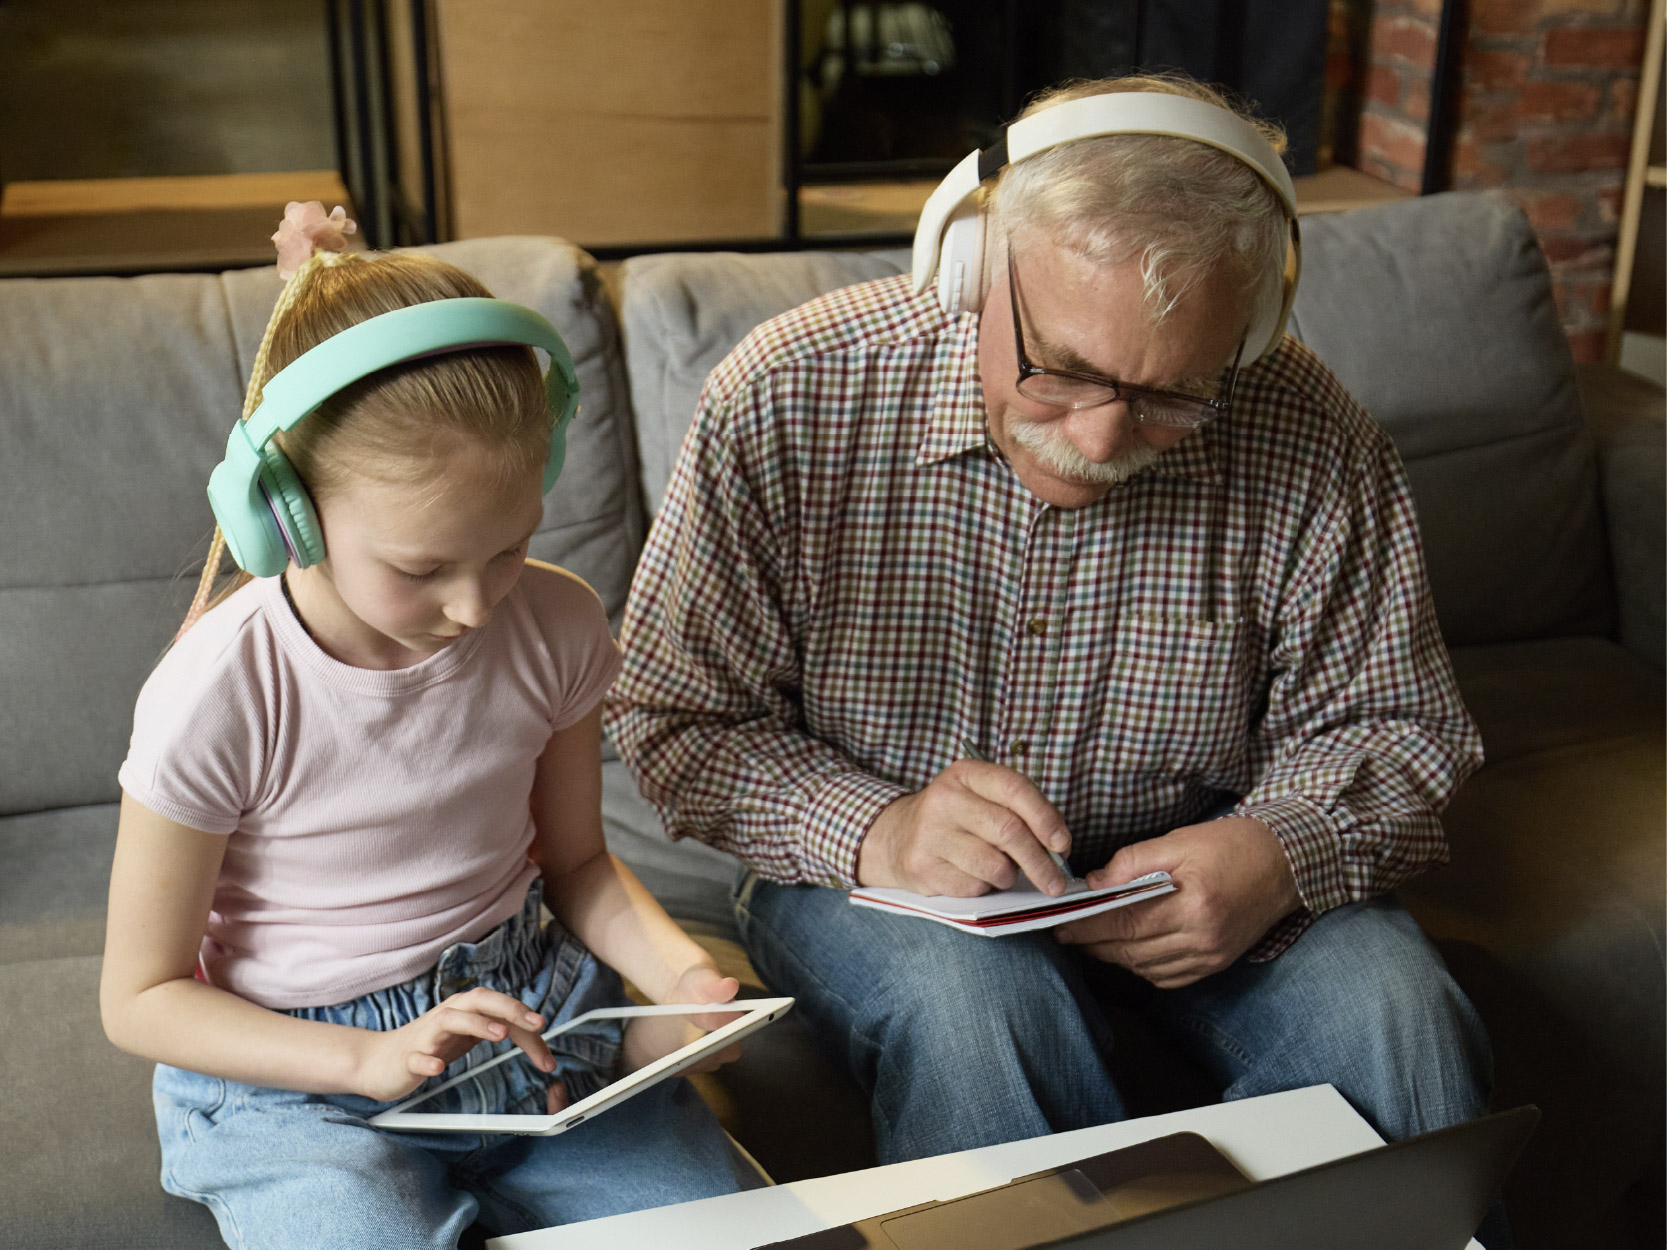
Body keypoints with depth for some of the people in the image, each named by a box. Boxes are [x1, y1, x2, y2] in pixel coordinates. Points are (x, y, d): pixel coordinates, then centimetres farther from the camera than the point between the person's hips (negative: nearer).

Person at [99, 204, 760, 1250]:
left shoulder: (555, 627, -8)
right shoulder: (219, 698, -20)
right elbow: (143, 996, -9)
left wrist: (678, 969, -11)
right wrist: (370, 1059, -22)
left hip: (531, 1019, 3)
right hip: (299, 1078, -2)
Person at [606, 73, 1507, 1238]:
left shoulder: (1311, 442, -13)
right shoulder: (790, 400, -17)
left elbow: (1393, 729, -1)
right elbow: (672, 717, -11)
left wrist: (1279, 855, -24)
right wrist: (872, 826, -29)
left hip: (1185, 881, 2)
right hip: (878, 879, -1)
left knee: (1395, 1012, -25)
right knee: (974, 998, -34)